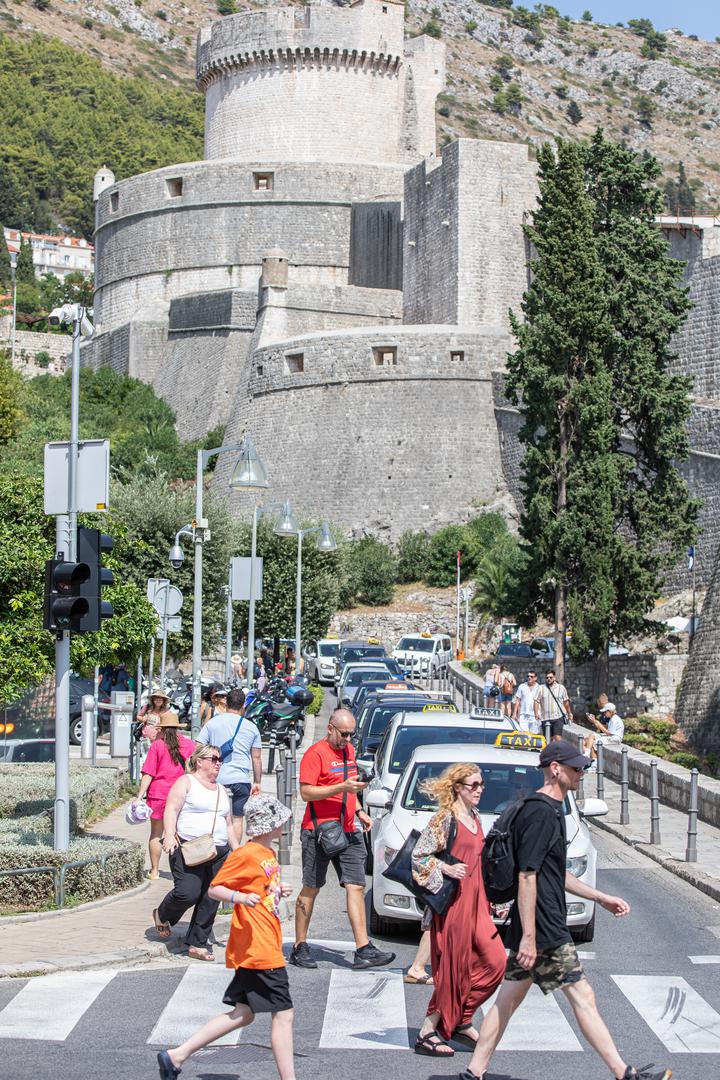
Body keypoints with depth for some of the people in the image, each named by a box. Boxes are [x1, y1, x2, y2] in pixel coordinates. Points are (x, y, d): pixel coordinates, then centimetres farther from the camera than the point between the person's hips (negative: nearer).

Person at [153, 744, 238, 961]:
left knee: (210, 901, 0)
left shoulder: (221, 790, 22)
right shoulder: (186, 782, 2)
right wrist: (169, 834, -25)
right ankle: (162, 915, 11)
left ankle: (197, 944, 8)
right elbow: (171, 809, -10)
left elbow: (229, 825, 27)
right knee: (188, 892, -19)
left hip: (218, 853, 7)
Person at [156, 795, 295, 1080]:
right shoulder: (246, 854, -13)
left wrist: (277, 890, 13)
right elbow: (214, 889, -12)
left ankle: (176, 1055, 14)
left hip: (266, 947, 10)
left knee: (244, 1014, 12)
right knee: (283, 1014, -6)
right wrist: (240, 897, -28)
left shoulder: (267, 853, 16)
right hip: (257, 948, -10)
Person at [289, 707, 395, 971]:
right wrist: (342, 787, -23)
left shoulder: (349, 750, 15)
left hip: (348, 831, 7)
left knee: (356, 887, -2)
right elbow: (306, 792, -17)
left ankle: (363, 950, -6)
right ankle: (300, 948, 12)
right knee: (311, 889, 2)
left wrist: (359, 812, 14)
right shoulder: (316, 753, -10)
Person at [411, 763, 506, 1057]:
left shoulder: (474, 818, 14)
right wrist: (447, 869, -23)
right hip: (453, 900, -8)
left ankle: (461, 1022, 15)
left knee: (495, 962, 2)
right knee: (454, 968, -3)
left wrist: (491, 900, 22)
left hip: (476, 900, 8)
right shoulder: (445, 818, -11)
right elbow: (419, 855, -12)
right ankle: (428, 1034, 6)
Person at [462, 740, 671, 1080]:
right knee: (582, 997, -4)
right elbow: (527, 876, -21)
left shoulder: (551, 810, 16)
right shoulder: (541, 813, -17)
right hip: (544, 930, -10)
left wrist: (601, 898, 25)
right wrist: (529, 936, -23)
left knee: (509, 998, 11)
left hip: (535, 929, 10)